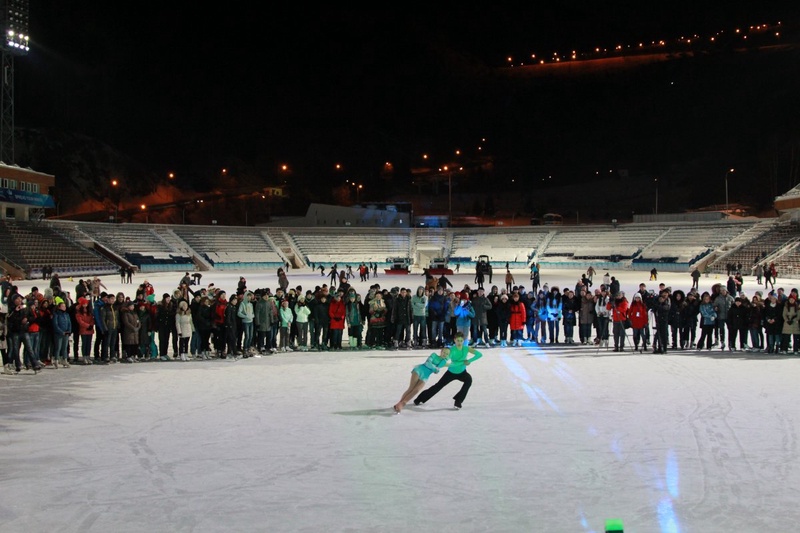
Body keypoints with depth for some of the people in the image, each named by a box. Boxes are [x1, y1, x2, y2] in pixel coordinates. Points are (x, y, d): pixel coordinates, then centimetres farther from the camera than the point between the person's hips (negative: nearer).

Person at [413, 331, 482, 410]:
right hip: (451, 372, -1)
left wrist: (469, 361, -34)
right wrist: (463, 362, -39)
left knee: (469, 380, -32)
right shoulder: (452, 349, -25)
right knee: (438, 386, 5)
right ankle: (420, 399, 26)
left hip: (462, 372, 1)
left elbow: (480, 354, -22)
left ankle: (458, 401, -22)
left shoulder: (466, 348, -16)